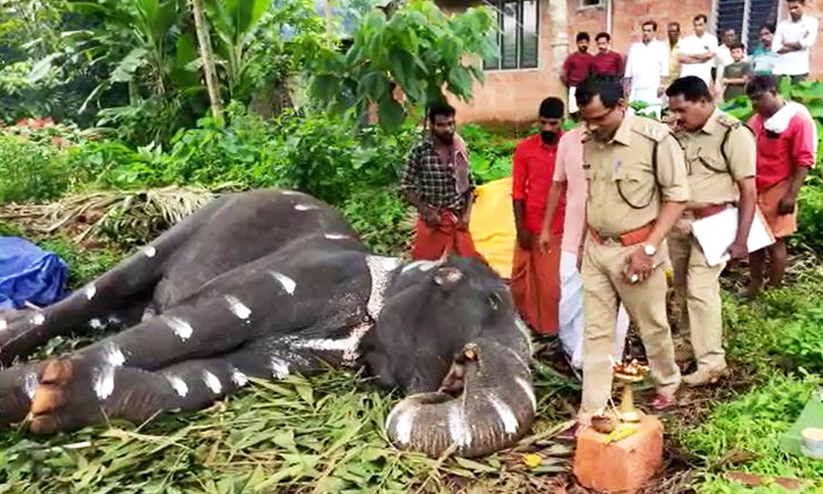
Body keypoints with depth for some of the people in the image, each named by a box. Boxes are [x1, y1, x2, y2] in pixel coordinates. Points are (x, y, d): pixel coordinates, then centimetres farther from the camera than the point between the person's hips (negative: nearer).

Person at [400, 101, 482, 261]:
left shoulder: (461, 150, 2)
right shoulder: (420, 152, -9)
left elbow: (469, 186, 8)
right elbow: (406, 187, -5)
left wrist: (466, 214, -2)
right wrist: (426, 211, -14)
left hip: (458, 218, 3)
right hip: (432, 220, -3)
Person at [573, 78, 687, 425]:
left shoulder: (654, 138, -17)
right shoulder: (589, 141, 1)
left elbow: (677, 196, -12)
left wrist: (650, 248, -16)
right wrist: (583, 244, 14)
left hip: (634, 249, -5)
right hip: (595, 249, 5)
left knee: (652, 326, 14)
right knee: (596, 332, 9)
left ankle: (668, 385, 41)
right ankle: (591, 410, 18)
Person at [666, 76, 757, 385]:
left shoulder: (733, 134, -12)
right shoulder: (677, 133, 4)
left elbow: (748, 190, -11)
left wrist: (741, 239, -13)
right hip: (678, 222, 6)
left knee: (701, 289, -5)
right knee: (682, 284, 14)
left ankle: (710, 362, 7)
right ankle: (689, 336, 35)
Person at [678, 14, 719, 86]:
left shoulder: (712, 39, 6)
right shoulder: (687, 40, 11)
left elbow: (710, 55, -9)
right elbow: (680, 58, 0)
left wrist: (691, 55, 0)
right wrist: (698, 60, -6)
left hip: (703, 77, -2)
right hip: (686, 77, 2)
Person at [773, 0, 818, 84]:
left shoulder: (811, 22, 8)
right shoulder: (782, 25, 12)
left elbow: (808, 42, -7)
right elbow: (776, 47, -1)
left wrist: (787, 44, 1)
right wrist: (797, 46, -6)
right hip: (781, 69, 2)